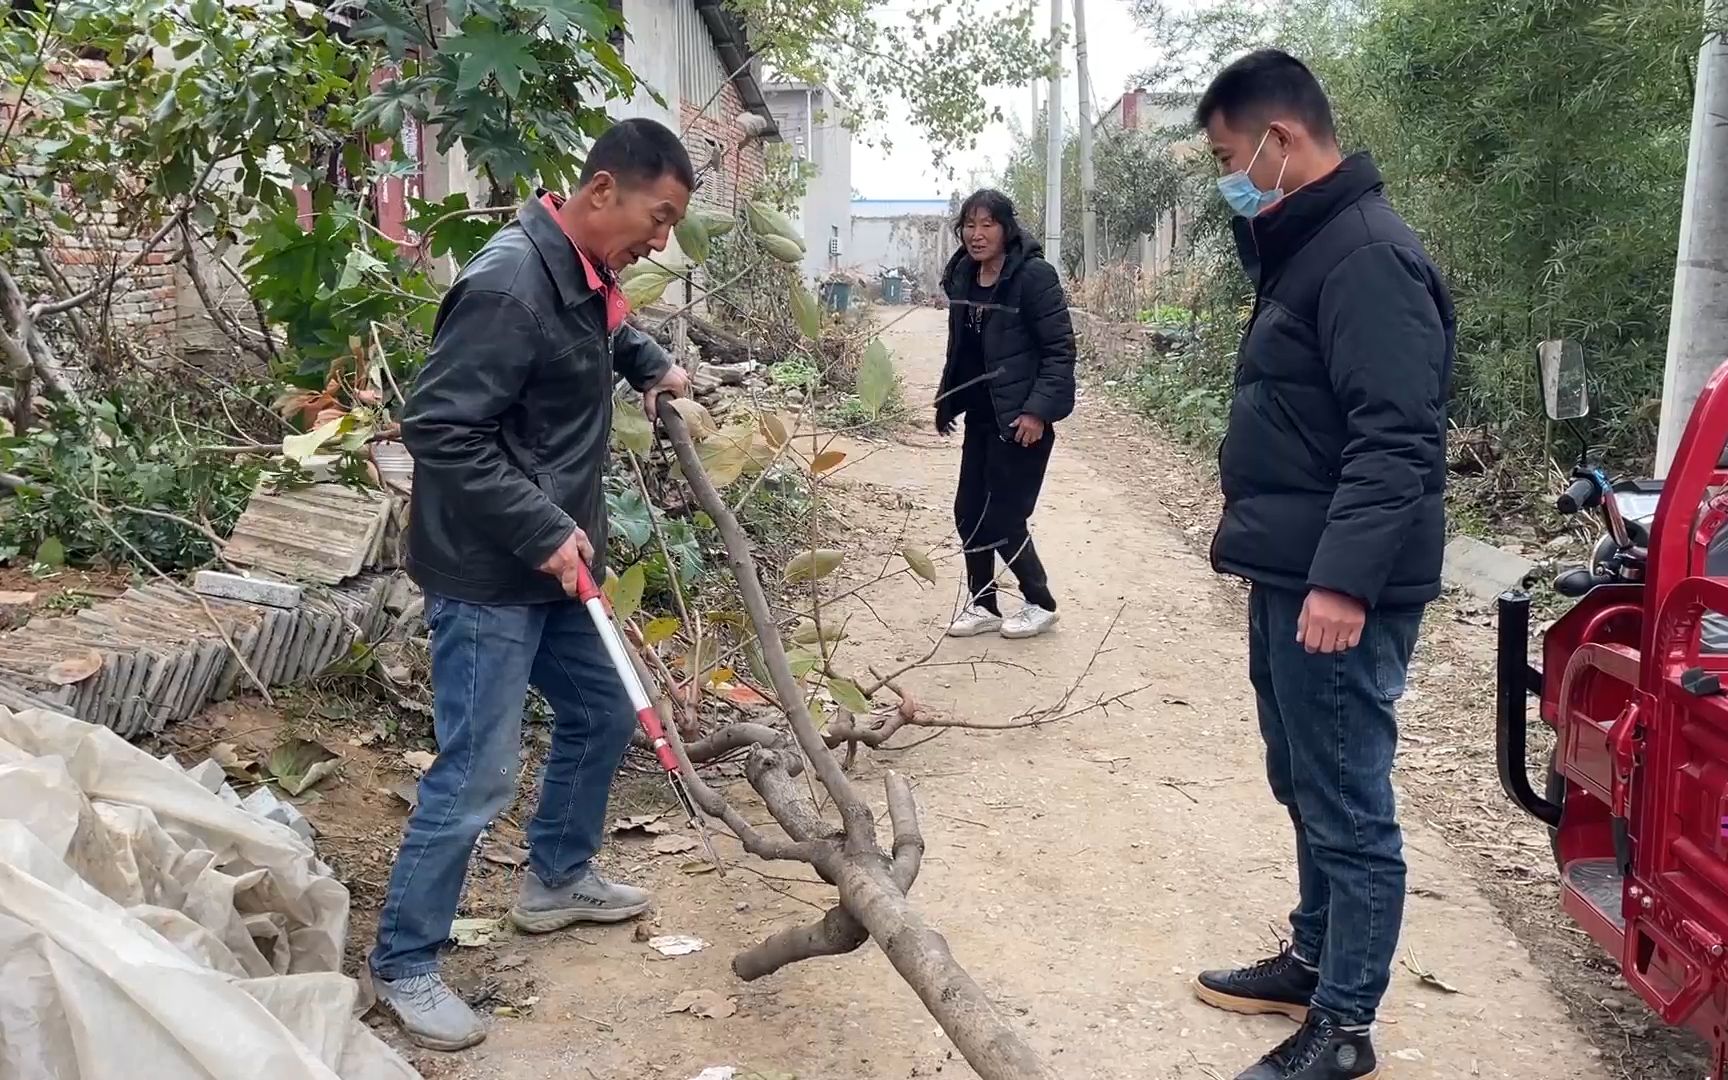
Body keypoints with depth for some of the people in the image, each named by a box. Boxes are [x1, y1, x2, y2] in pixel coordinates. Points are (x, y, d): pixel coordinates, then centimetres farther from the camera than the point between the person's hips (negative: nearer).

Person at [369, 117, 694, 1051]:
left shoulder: (585, 276, 6)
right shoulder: (511, 284, -23)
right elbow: (437, 428, -26)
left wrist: (652, 364, 16)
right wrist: (543, 530, -25)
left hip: (549, 570, 10)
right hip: (486, 576, -10)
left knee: (602, 715, 21)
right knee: (477, 774, -4)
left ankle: (556, 880, 41)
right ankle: (402, 965, 14)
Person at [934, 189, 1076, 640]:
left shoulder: (1033, 275, -14)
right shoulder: (962, 276, 7)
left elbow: (1060, 349, -15)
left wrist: (1038, 409, -22)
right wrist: (946, 399, 15)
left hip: (1020, 420, -7)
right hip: (980, 418, 7)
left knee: (1003, 518, -3)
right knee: (969, 512, 9)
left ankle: (1040, 603, 18)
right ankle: (983, 606, 23)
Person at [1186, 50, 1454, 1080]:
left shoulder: (1368, 254, -16)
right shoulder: (1307, 248, 16)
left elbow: (1395, 440, -24)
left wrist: (1344, 579, -30)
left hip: (1337, 595, -10)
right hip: (1290, 581, 10)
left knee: (1350, 811, 0)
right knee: (1307, 791, 20)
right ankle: (1314, 962, 35)